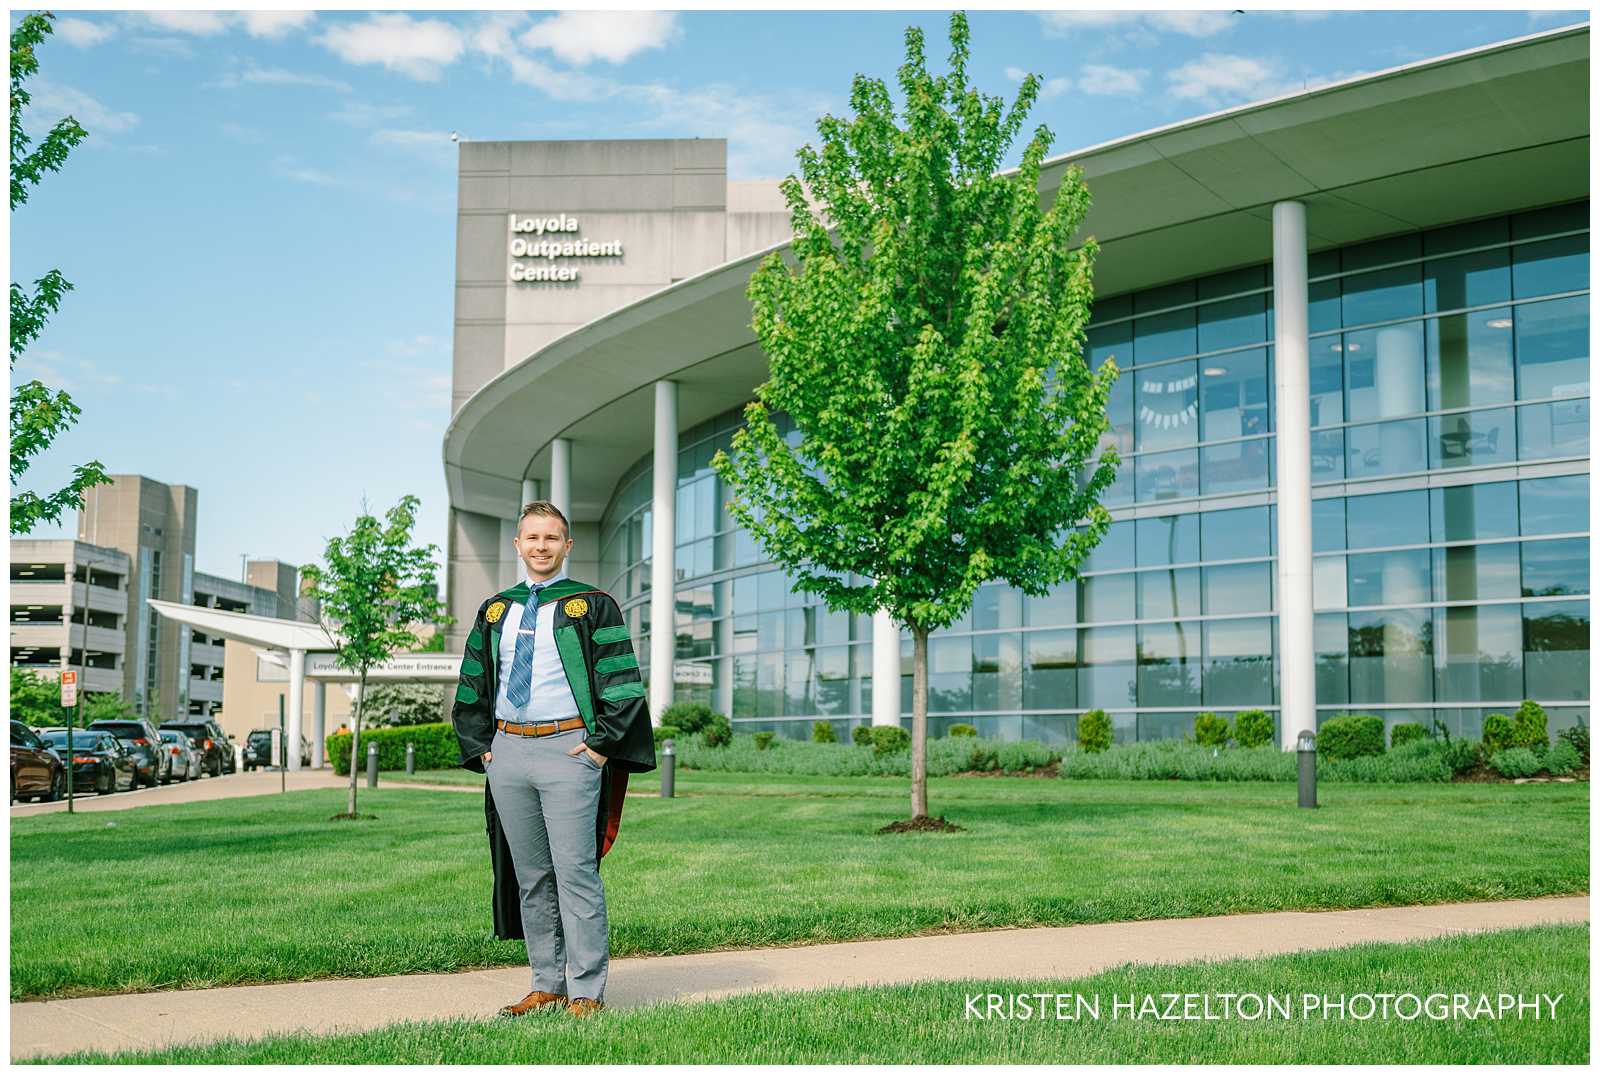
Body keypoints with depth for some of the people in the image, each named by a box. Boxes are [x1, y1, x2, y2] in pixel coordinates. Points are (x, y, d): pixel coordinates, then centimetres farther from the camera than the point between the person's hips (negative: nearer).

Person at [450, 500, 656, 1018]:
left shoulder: (593, 606, 1)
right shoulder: (494, 611, 15)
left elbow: (623, 683, -4)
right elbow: (471, 688, 20)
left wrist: (602, 745, -10)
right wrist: (481, 747, 10)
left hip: (568, 750, -5)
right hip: (507, 751, 5)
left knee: (575, 873, -8)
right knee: (530, 876, 9)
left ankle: (586, 992, -2)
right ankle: (546, 984, 17)